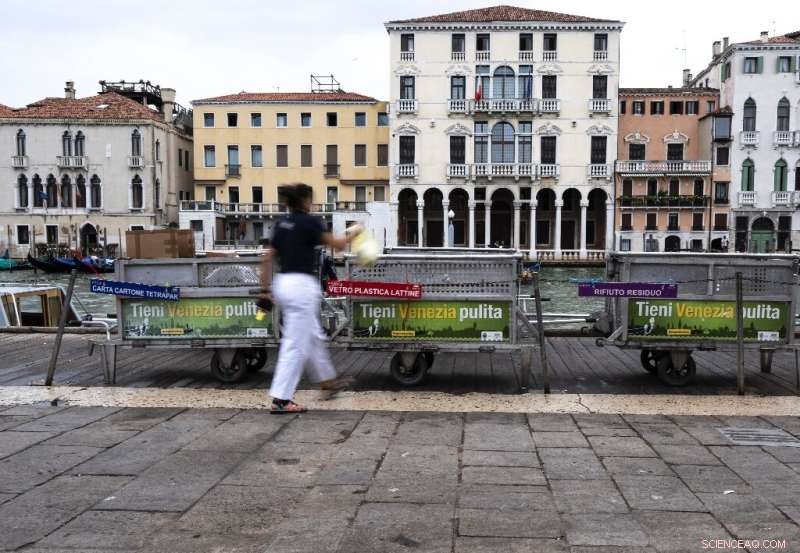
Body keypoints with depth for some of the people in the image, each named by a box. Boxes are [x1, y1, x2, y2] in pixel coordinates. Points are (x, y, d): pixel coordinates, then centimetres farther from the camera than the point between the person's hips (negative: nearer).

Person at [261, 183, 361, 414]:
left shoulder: (281, 225, 11)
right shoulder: (309, 222, -10)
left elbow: (268, 259, 12)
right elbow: (337, 245, -3)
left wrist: (267, 289, 16)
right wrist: (353, 233, 17)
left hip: (283, 283, 9)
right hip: (302, 285, -9)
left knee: (314, 336, 22)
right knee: (296, 343, -5)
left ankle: (328, 381, 37)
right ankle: (280, 399, -3)